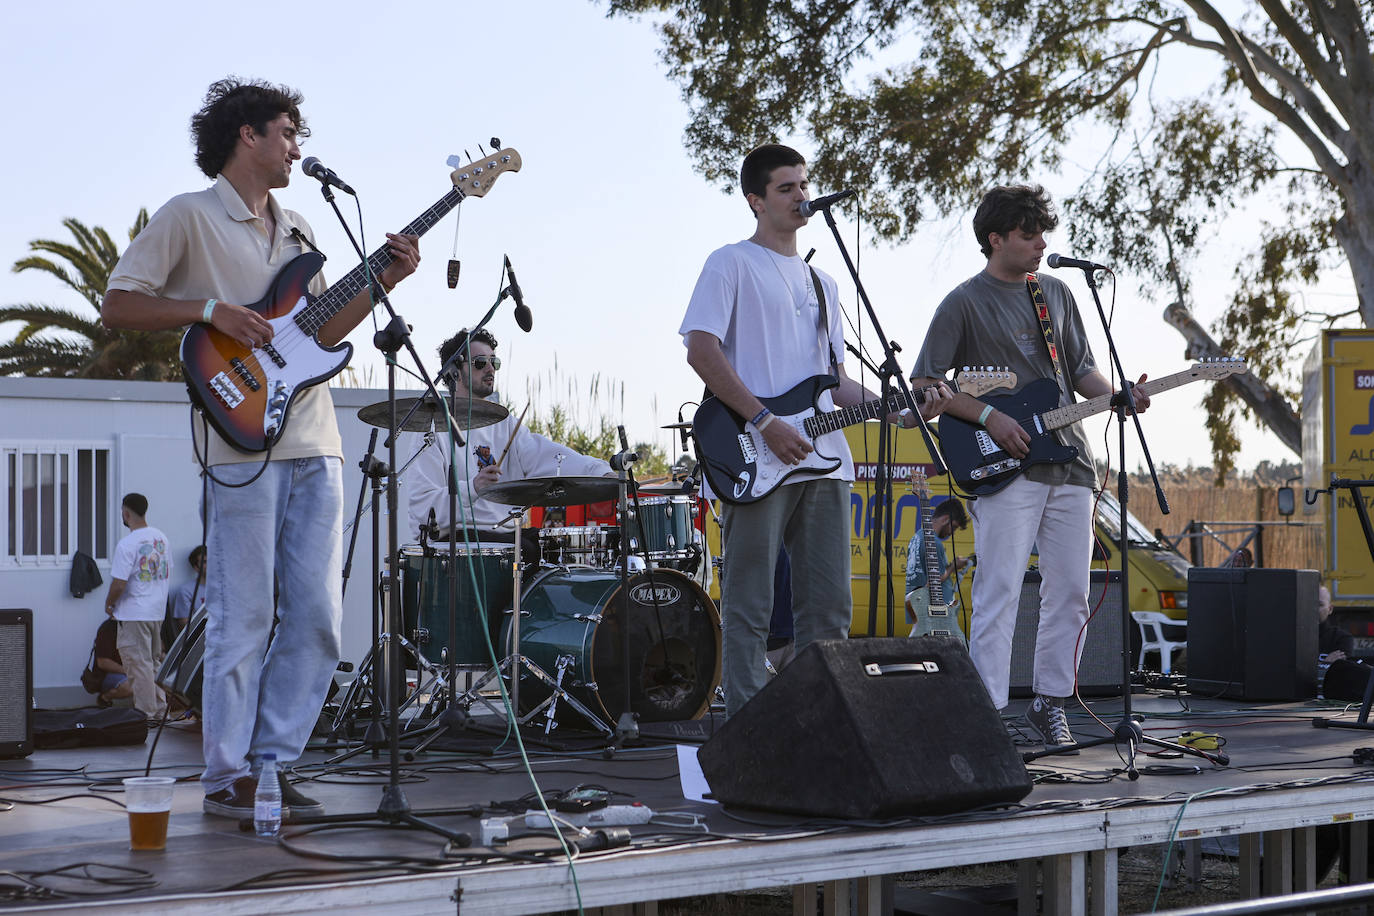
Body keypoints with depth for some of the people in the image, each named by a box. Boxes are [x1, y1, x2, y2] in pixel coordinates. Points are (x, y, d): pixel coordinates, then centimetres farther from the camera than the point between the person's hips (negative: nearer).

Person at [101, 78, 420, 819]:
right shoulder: (188, 217, 1)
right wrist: (209, 309, -14)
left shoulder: (296, 229, 23)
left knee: (318, 617, 3)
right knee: (244, 617, -6)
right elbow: (118, 304, -4)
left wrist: (384, 281, 12)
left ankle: (272, 763, 11)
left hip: (314, 444, 7)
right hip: (244, 444, -7)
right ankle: (228, 779, 2)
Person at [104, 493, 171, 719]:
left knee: (139, 664, -2)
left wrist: (109, 603, -2)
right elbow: (168, 572, 14)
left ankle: (146, 712, 0)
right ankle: (159, 708, 20)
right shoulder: (161, 538, 6)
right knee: (152, 662, 17)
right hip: (158, 610, 8)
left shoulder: (127, 544, -18)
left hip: (134, 613, -8)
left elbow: (119, 584, -20)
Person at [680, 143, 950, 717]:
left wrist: (896, 410, 7)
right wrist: (765, 423, -17)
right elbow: (700, 349, -11)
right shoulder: (732, 265, 1)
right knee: (750, 608, -4)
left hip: (824, 460, 7)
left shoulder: (820, 283, 24)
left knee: (828, 608, 7)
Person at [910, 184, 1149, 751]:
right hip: (1005, 467, -6)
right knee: (999, 590, -11)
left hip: (1069, 465, 6)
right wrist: (988, 417, -13)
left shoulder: (1057, 295, 16)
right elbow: (924, 384, -3)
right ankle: (988, 710, -9)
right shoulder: (965, 303, -1)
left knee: (1071, 592, 6)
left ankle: (1049, 702, 16)